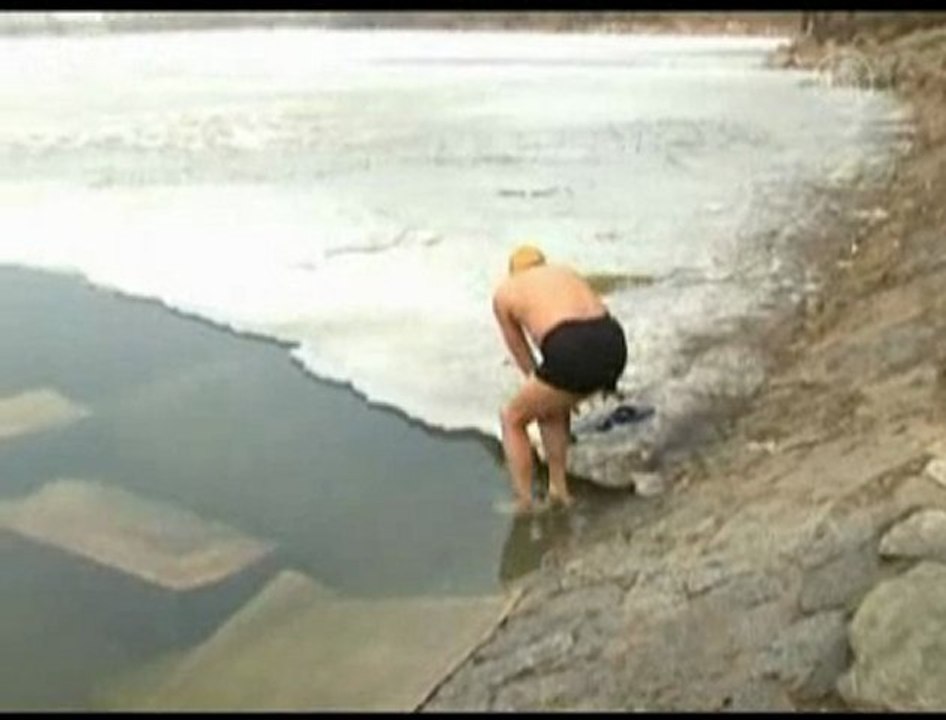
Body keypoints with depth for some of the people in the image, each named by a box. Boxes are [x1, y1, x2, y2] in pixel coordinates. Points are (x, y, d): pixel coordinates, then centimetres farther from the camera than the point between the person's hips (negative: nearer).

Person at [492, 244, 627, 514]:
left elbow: (522, 356, 30)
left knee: (512, 418, 20)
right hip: (614, 347, 5)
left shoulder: (503, 292, 22)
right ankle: (559, 489, 34)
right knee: (550, 404, 33)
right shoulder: (567, 272, 34)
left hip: (573, 354, -5)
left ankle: (524, 505, 18)